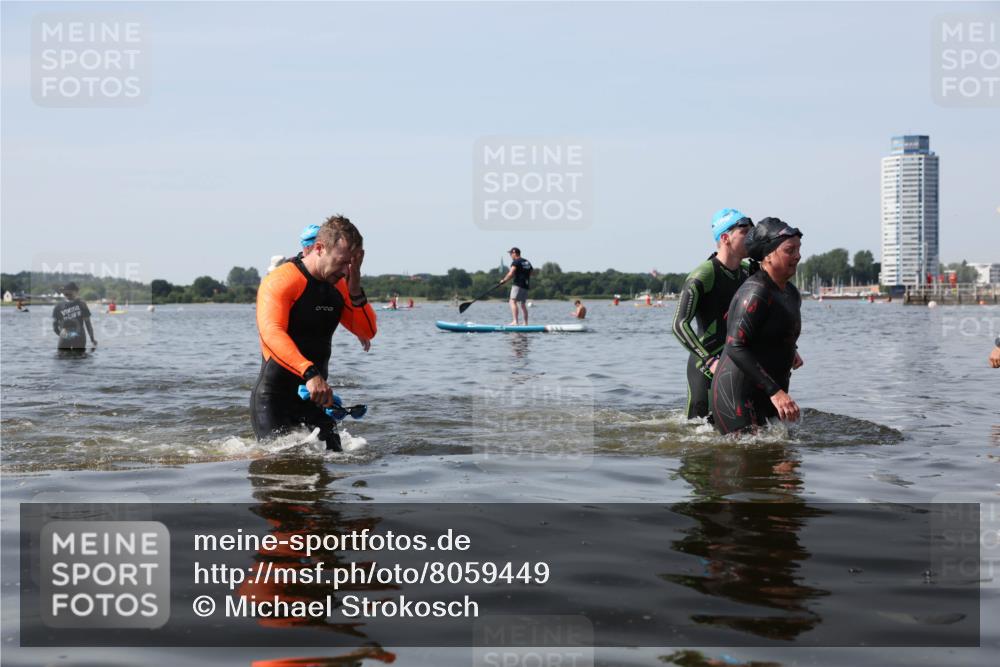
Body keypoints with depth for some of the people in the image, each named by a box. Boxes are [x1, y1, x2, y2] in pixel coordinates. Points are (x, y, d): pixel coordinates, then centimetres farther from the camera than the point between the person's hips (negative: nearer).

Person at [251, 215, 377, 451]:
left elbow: (368, 332, 9)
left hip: (316, 394, 7)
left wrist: (355, 293, -9)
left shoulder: (338, 286, 8)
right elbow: (271, 333, -32)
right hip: (274, 397, -7)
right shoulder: (280, 281, -16)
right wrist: (309, 373, -45)